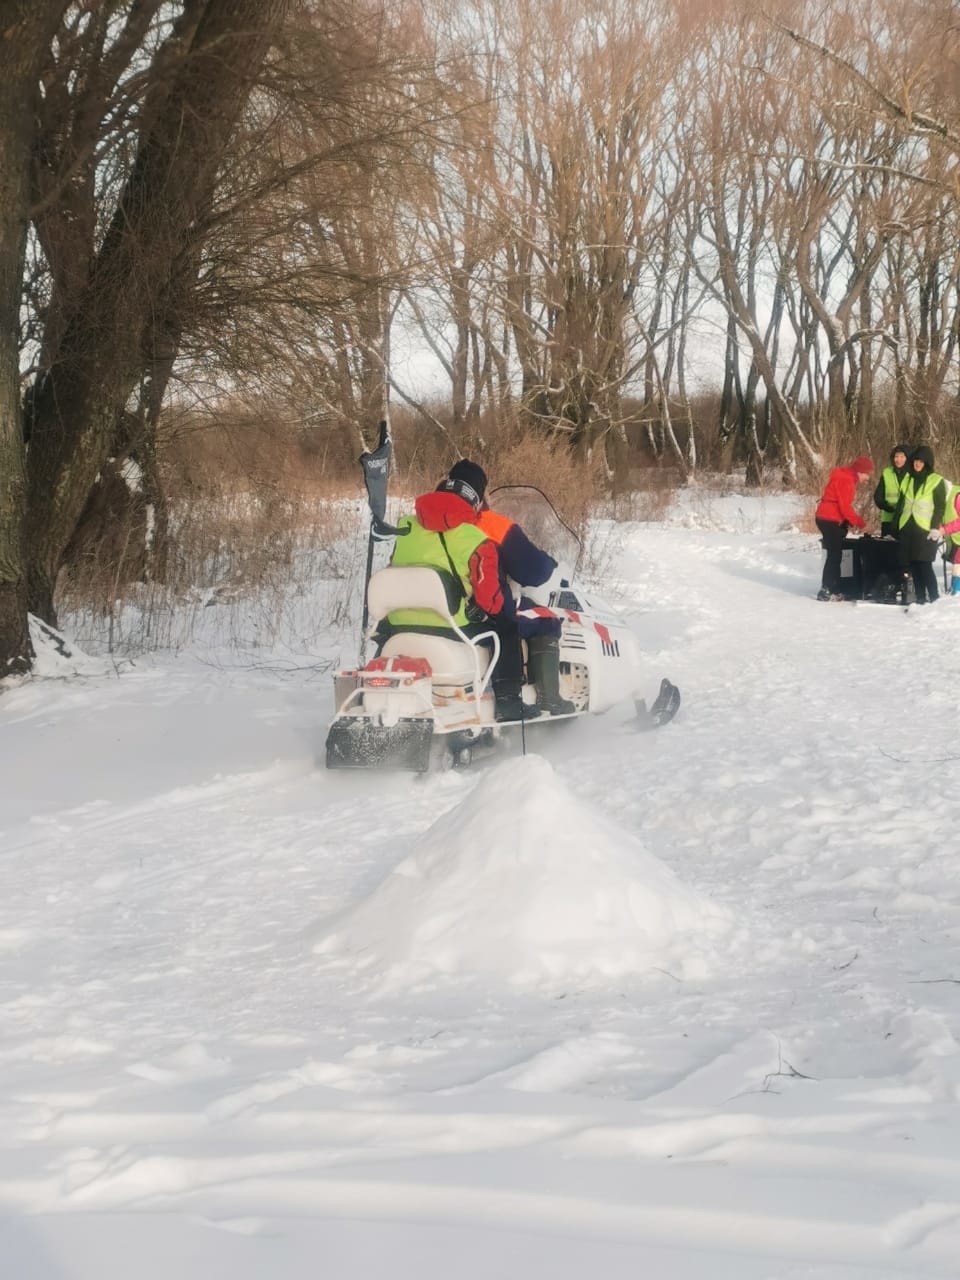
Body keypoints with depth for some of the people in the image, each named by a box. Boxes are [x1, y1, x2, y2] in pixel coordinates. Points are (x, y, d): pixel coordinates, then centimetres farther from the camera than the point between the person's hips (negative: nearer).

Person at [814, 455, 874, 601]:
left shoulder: (848, 478, 16)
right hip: (829, 520, -10)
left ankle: (833, 590, 12)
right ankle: (826, 591, -11)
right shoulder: (845, 480, -17)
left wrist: (854, 520, 8)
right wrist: (859, 522, -13)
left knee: (835, 555, 10)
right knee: (834, 555, -10)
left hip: (831, 520, 10)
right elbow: (845, 506, -20)